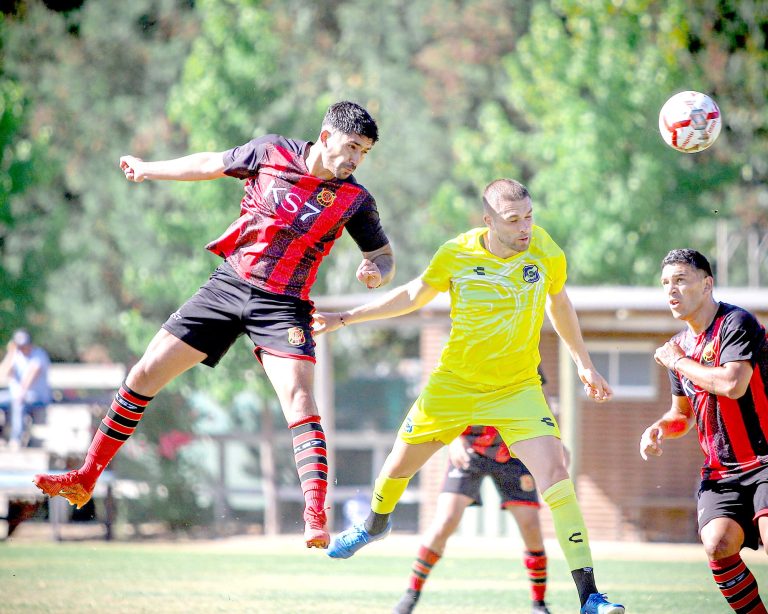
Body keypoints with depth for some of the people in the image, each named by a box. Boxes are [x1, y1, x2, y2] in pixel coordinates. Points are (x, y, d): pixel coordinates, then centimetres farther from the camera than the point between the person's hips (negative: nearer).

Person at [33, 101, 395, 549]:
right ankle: (85, 480, 15)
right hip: (228, 285, 2)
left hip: (283, 306, -2)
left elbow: (384, 256, 4)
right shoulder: (272, 153, -4)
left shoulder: (355, 200, -6)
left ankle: (316, 518, -29)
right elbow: (212, 165, 13)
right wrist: (148, 169, 21)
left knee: (299, 399, -24)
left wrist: (377, 272, -20)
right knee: (145, 375, 2)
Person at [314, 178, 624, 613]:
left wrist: (584, 363, 15)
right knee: (400, 464, 17)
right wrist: (345, 318, 7)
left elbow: (559, 303, 9)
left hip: (518, 388, -1)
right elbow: (415, 295, 5)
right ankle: (376, 524, 55)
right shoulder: (456, 255, -14)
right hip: (454, 383, 1)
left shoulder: (546, 254, -13)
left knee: (556, 474, -21)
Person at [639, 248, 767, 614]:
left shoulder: (737, 323, -10)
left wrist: (678, 362, -11)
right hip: (720, 470, 6)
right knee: (717, 543, -19)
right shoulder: (680, 344, 15)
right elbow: (682, 413, 28)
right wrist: (658, 430, 5)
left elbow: (732, 384, -27)